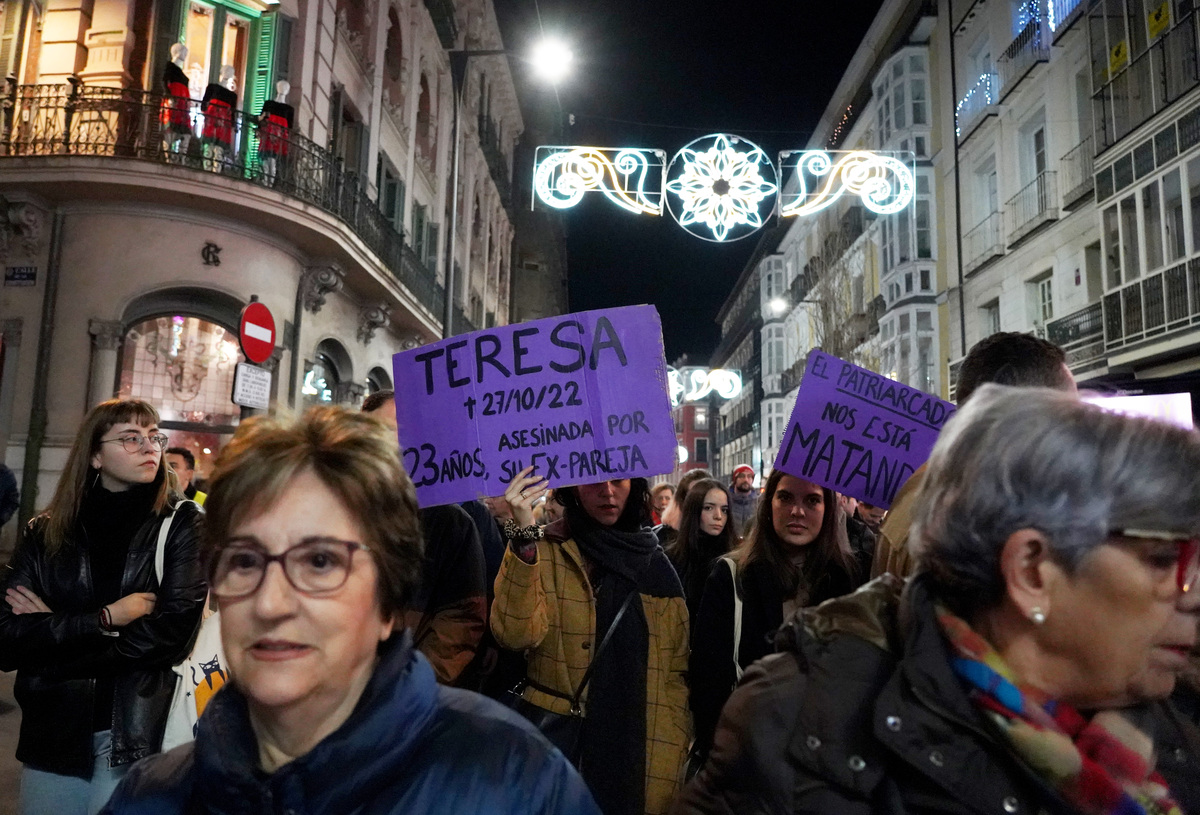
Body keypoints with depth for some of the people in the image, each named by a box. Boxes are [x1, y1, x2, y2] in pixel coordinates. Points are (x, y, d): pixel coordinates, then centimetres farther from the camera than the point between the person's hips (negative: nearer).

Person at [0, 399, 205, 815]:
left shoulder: (180, 522, -5)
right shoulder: (45, 533, 3)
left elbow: (174, 631, -14)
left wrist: (55, 628, -8)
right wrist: (105, 619, -15)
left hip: (136, 736, -3)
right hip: (53, 733, 3)